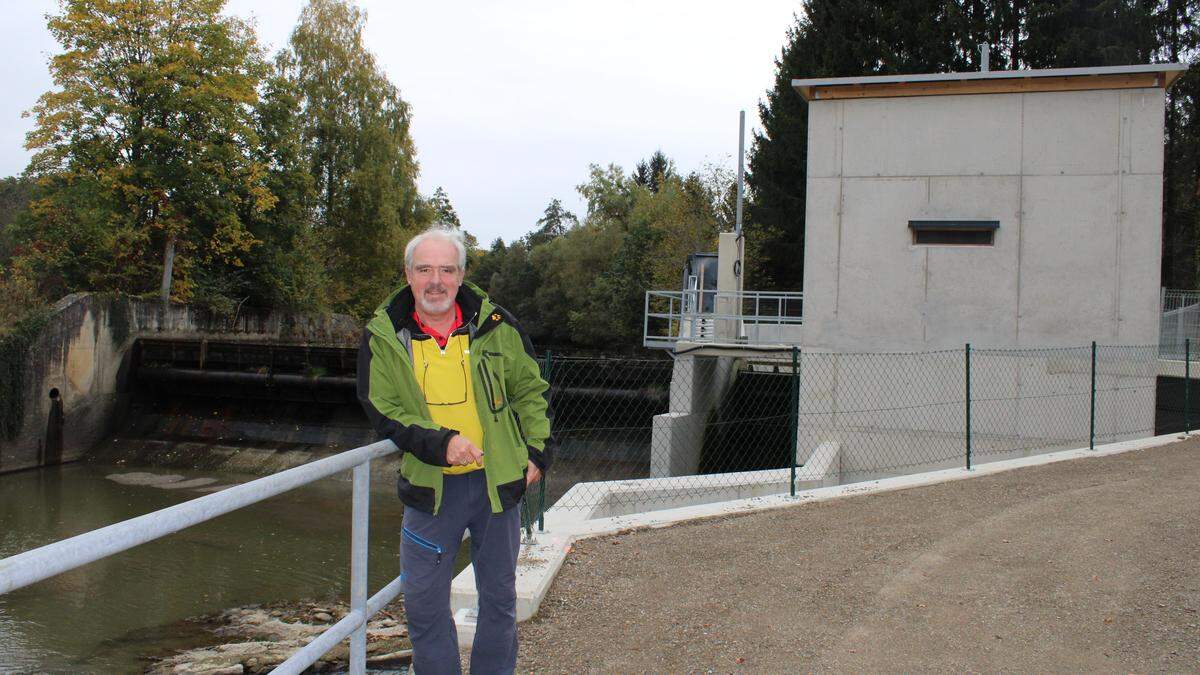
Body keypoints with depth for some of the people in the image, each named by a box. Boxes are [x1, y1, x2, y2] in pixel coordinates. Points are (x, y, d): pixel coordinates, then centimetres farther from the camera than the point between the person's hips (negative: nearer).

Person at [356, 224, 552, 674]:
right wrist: (439, 444, -21)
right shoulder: (383, 336, -4)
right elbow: (383, 411, -7)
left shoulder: (495, 325, -2)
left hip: (497, 480, 1)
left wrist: (536, 451, 2)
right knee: (424, 603, 4)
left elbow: (530, 390, 9)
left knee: (499, 596, 14)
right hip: (429, 486, -1)